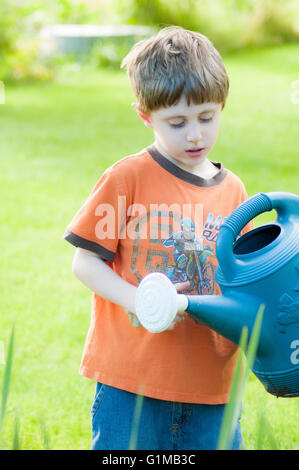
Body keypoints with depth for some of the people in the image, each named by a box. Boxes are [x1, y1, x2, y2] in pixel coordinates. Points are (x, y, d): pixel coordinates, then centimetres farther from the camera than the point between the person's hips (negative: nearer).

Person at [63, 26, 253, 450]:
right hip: (132, 380, -3)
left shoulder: (233, 191, 7)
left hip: (211, 385, 4)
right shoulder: (128, 177, -6)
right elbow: (85, 263, -4)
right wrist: (138, 300, -19)